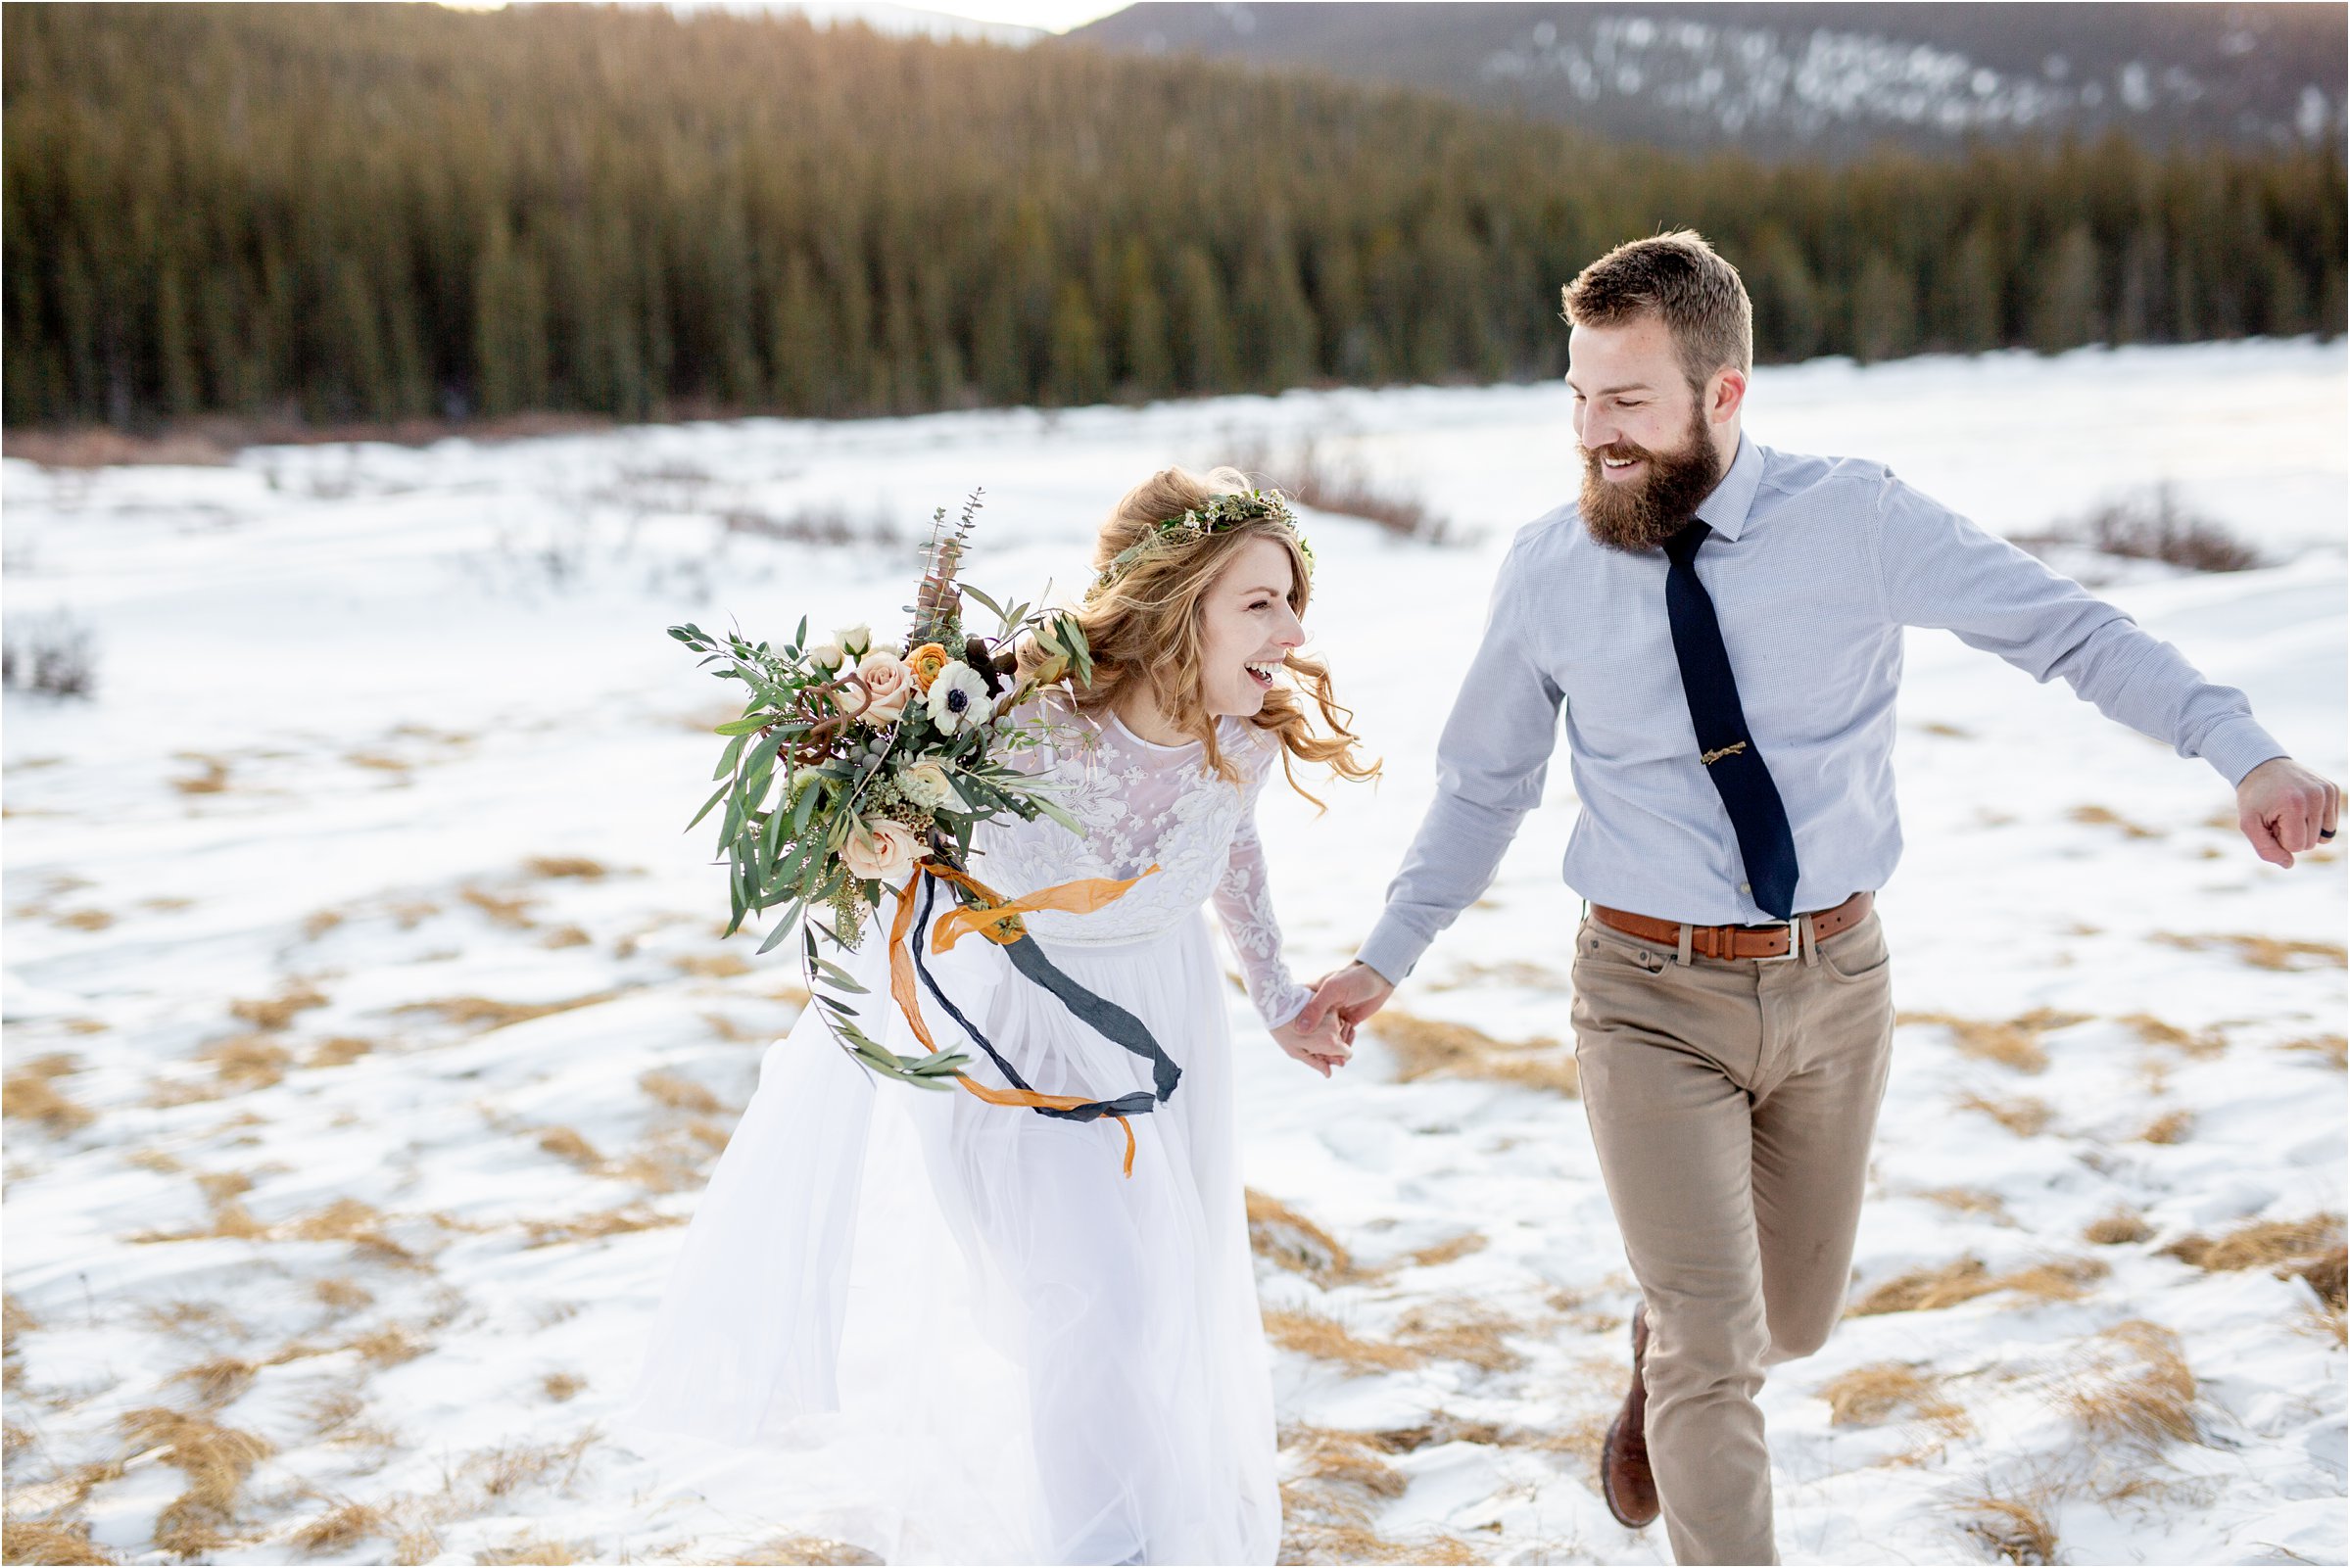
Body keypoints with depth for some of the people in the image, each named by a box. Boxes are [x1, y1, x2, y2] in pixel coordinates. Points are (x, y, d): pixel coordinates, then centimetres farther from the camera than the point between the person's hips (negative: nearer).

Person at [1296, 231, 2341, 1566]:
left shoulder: (1860, 521, -11)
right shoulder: (1547, 569, -7)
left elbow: (2072, 629, -8)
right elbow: (1484, 785, 6)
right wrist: (1386, 958, 6)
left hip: (1835, 983, 2)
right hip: (1653, 995, -1)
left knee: (1794, 1320, 20)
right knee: (1714, 1355, -5)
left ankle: (1665, 1364, 54)